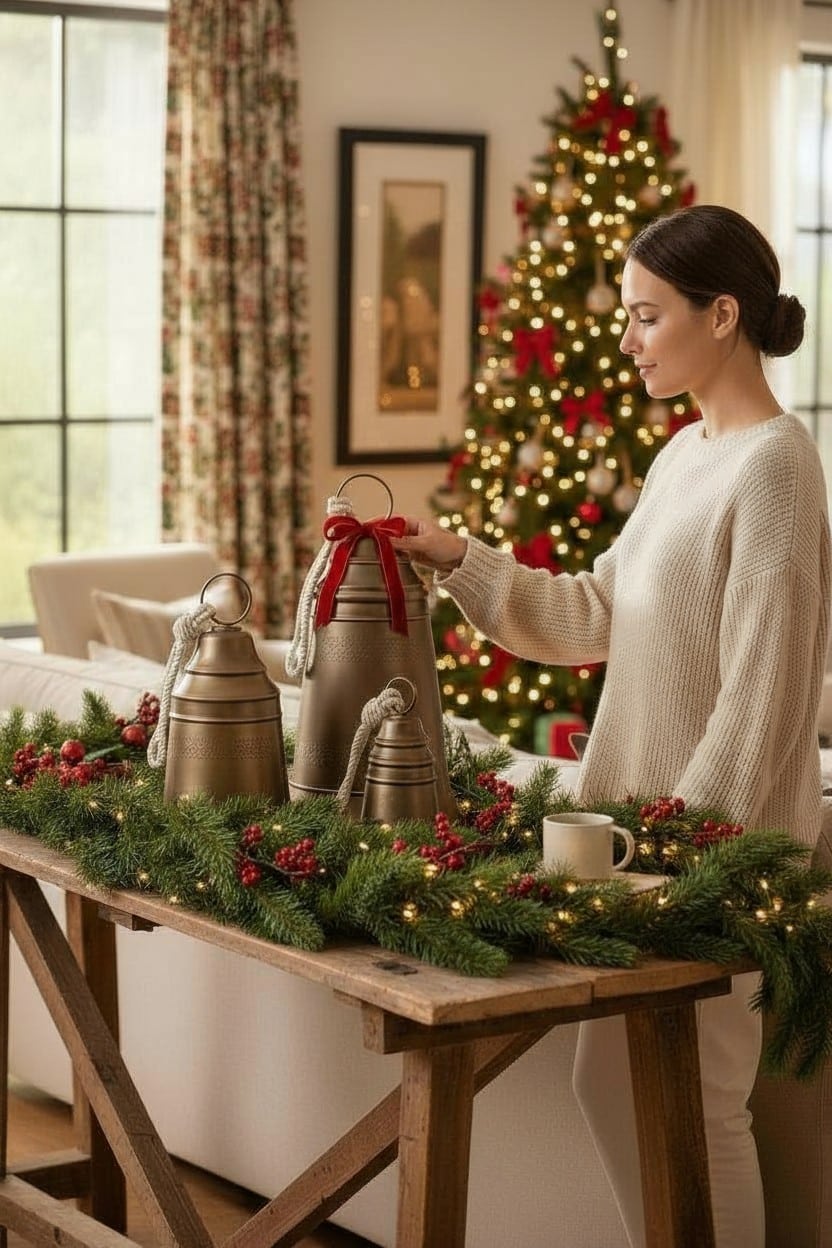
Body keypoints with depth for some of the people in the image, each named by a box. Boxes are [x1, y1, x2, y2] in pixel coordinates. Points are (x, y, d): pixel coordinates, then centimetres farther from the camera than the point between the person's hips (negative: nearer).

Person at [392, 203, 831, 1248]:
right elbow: (590, 615, 13)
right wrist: (457, 559, 3)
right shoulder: (684, 455, 11)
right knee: (608, 1083, 15)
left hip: (719, 833, -9)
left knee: (694, 1107, 2)